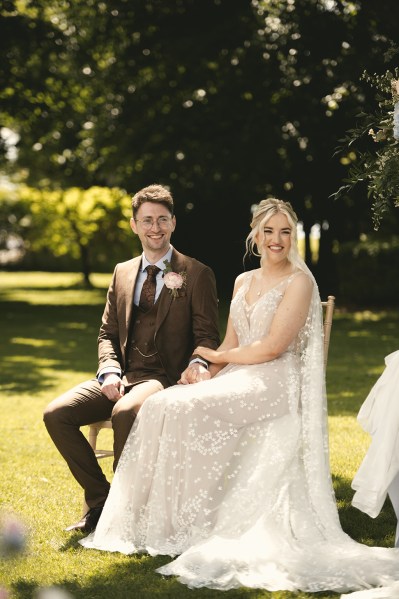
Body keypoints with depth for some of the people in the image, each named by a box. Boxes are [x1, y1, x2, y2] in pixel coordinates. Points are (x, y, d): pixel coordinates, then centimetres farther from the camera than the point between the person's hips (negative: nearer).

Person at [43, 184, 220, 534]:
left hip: (166, 377, -5)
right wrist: (110, 371, -4)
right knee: (56, 414, -17)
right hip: (121, 376, 5)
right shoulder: (122, 273, 17)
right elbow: (108, 333, 17)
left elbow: (207, 335, -2)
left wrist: (197, 363, -25)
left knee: (124, 412, -37)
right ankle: (100, 501, -4)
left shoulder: (197, 275, 1)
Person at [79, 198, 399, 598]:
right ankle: (161, 516, -14)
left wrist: (217, 357, -1)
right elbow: (228, 346, 16)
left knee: (187, 410, -29)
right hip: (237, 381, 7)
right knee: (161, 405, -17)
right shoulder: (243, 282, 18)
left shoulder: (298, 281, -4)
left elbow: (273, 347, -12)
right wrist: (204, 376, -4)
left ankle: (193, 523, -17)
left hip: (274, 385, -7)